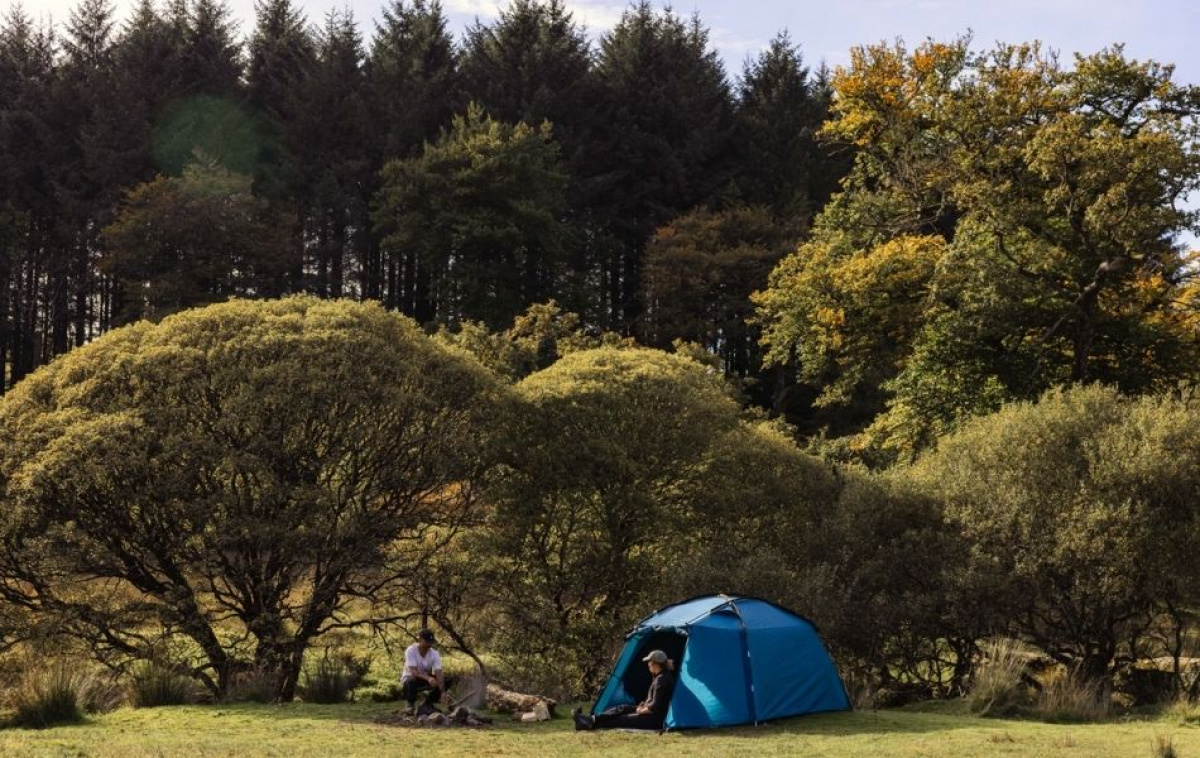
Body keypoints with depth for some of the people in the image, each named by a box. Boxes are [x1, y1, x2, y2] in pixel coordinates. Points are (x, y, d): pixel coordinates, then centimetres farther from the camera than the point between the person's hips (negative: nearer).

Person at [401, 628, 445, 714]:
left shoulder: (434, 654, -15)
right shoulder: (410, 651, -24)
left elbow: (438, 674, -24)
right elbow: (414, 672, -33)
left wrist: (443, 692, -38)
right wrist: (428, 678, -51)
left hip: (426, 679, 4)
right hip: (409, 678, -4)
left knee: (444, 681, -20)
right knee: (412, 682, -39)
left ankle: (428, 703, 2)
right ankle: (411, 705, -10)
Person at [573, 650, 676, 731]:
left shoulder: (662, 679, -21)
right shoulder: (660, 677, 12)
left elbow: (655, 707, -23)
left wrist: (641, 710, -8)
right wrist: (642, 706, 9)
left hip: (656, 719, -10)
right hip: (650, 713, 10)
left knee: (623, 720, -10)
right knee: (622, 709, 5)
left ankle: (592, 724, -10)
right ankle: (592, 719, -2)